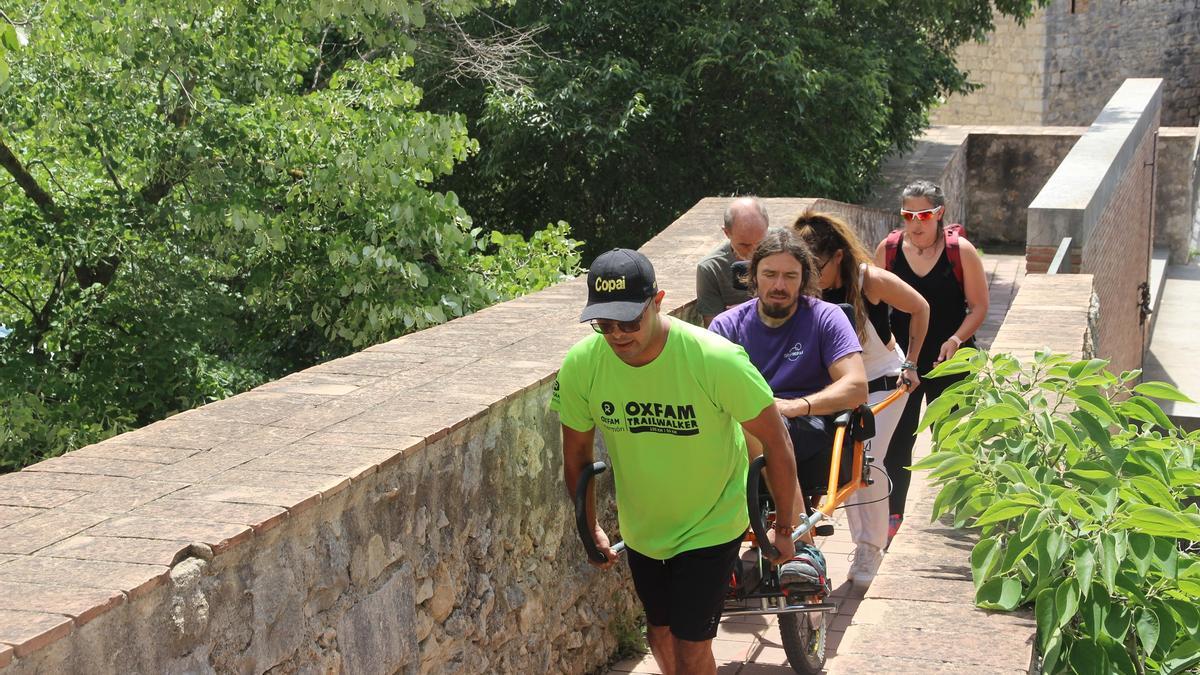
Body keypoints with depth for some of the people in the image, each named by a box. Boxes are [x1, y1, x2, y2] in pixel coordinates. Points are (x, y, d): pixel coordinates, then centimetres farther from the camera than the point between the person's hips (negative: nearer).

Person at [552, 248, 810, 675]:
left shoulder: (716, 359, -32)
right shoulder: (581, 364, -21)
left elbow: (776, 442, -19)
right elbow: (577, 455, -2)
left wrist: (784, 530, -9)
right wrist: (590, 529, 8)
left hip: (710, 525, -4)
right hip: (642, 529, 4)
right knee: (660, 635, 20)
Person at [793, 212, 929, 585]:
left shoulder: (872, 280, -25)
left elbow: (920, 308, -8)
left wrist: (910, 363, -6)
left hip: (883, 380, -4)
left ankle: (872, 551, -1)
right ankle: (862, 546, 17)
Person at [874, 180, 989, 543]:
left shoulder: (960, 251, -7)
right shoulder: (888, 250, -1)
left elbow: (979, 306, -4)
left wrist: (956, 339, -18)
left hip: (948, 362, -2)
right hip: (901, 359, 2)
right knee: (898, 437, 2)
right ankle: (893, 513, 10)